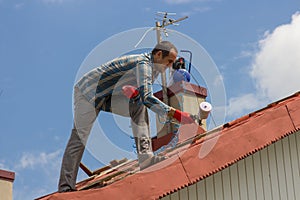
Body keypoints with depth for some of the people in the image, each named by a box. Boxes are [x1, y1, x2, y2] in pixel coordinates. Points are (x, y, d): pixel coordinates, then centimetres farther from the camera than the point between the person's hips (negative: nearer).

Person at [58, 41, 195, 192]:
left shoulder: (153, 68, 5)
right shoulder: (143, 64, -25)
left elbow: (142, 97, 5)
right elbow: (146, 96, -36)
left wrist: (135, 93, -20)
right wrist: (174, 113, -38)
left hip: (107, 98, 8)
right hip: (87, 92, -8)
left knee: (138, 107, -13)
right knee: (80, 136, -12)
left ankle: (145, 157, -22)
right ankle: (66, 186, -9)